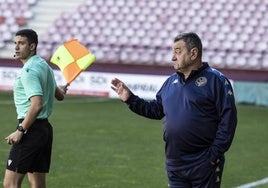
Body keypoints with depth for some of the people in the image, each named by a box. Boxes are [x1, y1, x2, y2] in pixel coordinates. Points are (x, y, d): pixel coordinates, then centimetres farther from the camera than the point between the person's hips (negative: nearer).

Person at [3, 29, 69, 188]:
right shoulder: (43, 65, 14)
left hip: (31, 129, -10)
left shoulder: (29, 70, -16)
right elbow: (59, 96, 27)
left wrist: (20, 130, -22)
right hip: (45, 127, 10)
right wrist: (62, 90, 51)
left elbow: (37, 104, -25)